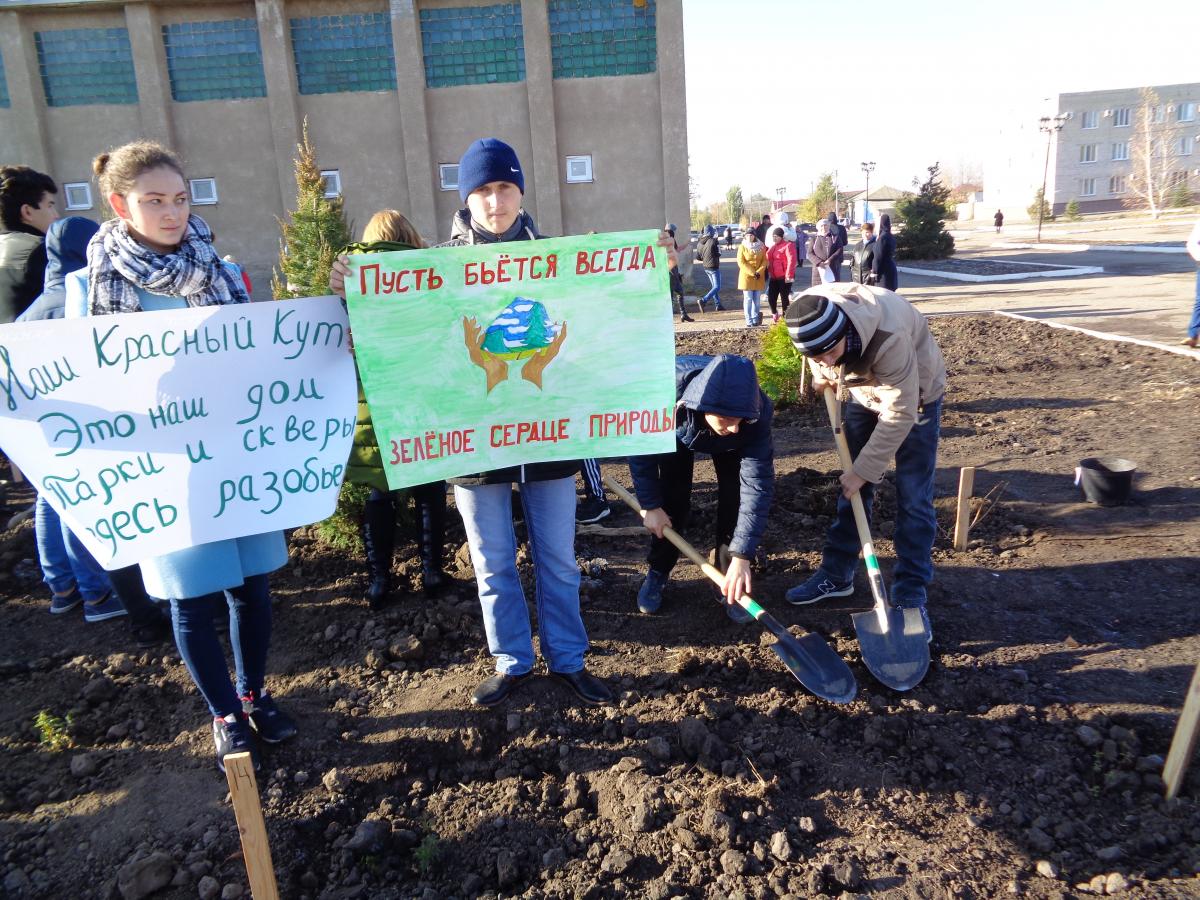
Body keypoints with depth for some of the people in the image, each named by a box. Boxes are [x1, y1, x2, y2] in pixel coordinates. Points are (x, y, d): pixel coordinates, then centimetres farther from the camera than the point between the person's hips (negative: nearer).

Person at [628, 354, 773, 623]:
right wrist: (651, 505, -18)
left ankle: (731, 582, 5)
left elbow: (758, 483, -38)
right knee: (672, 500, -9)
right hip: (677, 430, 0)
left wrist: (742, 556, -41)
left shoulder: (757, 412, -42)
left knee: (735, 500, -14)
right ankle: (657, 572, 15)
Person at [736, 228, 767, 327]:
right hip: (746, 277, -3)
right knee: (748, 299, -4)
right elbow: (741, 262, -9)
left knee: (756, 299, 8)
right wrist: (752, 273, -15)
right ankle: (749, 321, -1)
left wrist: (759, 272, -12)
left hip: (759, 277, 3)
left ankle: (755, 319, 17)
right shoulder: (742, 247, -2)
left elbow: (764, 260, 4)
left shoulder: (760, 246, 6)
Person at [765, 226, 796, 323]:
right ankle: (774, 314, 27)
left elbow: (791, 260, -17)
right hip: (774, 277, 7)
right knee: (771, 297, 3)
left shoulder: (788, 245, -10)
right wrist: (769, 271, 14)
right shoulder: (773, 246, 15)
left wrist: (789, 275, -22)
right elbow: (769, 259, 23)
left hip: (784, 277, -7)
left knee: (784, 297, 1)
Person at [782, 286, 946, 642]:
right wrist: (823, 375, -6)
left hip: (914, 395, -5)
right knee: (851, 490, 10)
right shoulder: (810, 319, -26)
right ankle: (836, 574, 22)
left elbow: (900, 414, -32)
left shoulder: (889, 337, -42)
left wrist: (863, 470, -26)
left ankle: (911, 596, 3)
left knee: (913, 499, -6)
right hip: (865, 390, 5)